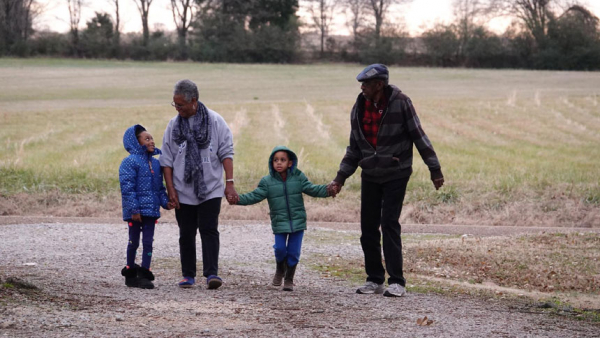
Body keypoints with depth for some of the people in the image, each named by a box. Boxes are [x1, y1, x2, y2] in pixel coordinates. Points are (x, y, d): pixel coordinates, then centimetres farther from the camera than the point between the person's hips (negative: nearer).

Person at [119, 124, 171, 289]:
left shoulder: (155, 163, 10)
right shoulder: (129, 162, -11)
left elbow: (159, 187, 17)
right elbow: (127, 188, -16)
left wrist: (165, 201, 2)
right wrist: (134, 209, -20)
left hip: (151, 210, 6)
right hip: (136, 211, -6)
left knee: (148, 242, 4)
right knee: (133, 242, 5)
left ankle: (144, 274, 7)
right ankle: (130, 274, 17)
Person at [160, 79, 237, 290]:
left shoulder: (215, 121, -3)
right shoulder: (173, 125, 4)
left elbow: (226, 153, -2)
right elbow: (167, 160, 5)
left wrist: (229, 182, -9)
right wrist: (171, 189, -2)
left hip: (210, 189, -3)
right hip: (183, 191, 3)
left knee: (209, 230, -11)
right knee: (186, 234, 7)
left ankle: (212, 273, -15)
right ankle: (188, 275, 16)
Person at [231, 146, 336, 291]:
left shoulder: (298, 177, 0)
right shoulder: (267, 181, -2)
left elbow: (311, 189, -2)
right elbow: (255, 196, -7)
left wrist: (327, 190, -20)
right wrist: (239, 199, -23)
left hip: (297, 221, 0)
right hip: (279, 223, 0)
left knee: (293, 251, 1)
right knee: (280, 249, -7)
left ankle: (289, 279, 18)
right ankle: (280, 270, 27)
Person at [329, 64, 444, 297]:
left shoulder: (400, 103, -12)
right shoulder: (359, 108, 3)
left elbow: (418, 136, -8)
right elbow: (354, 148, 11)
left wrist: (434, 168, -9)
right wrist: (340, 177, 5)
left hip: (396, 175, -5)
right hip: (370, 176, 5)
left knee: (389, 224, -12)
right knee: (368, 227, 4)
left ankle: (397, 282, -7)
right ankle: (374, 280, 16)